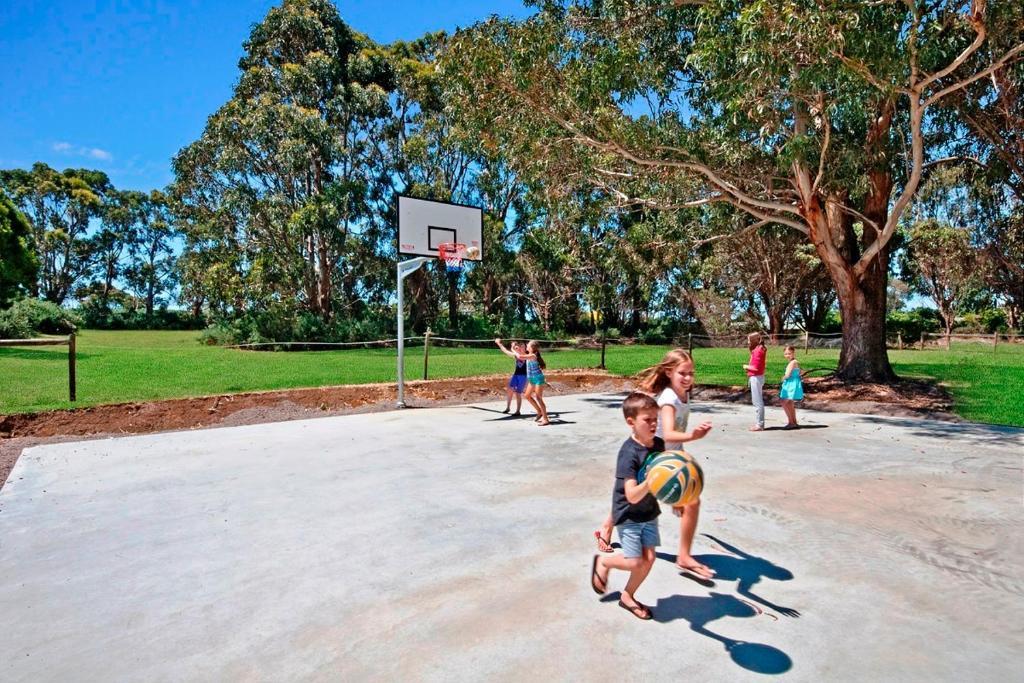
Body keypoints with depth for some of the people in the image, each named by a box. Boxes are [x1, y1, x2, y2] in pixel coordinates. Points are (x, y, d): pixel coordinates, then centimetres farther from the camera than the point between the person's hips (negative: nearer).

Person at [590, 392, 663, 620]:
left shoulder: (658, 444, -7)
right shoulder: (629, 453, -28)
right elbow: (632, 496, -33)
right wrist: (650, 483, -49)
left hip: (649, 512, 6)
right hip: (628, 515, -6)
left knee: (649, 558, 7)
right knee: (635, 562, -4)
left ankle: (628, 597, 29)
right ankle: (603, 562, 26)